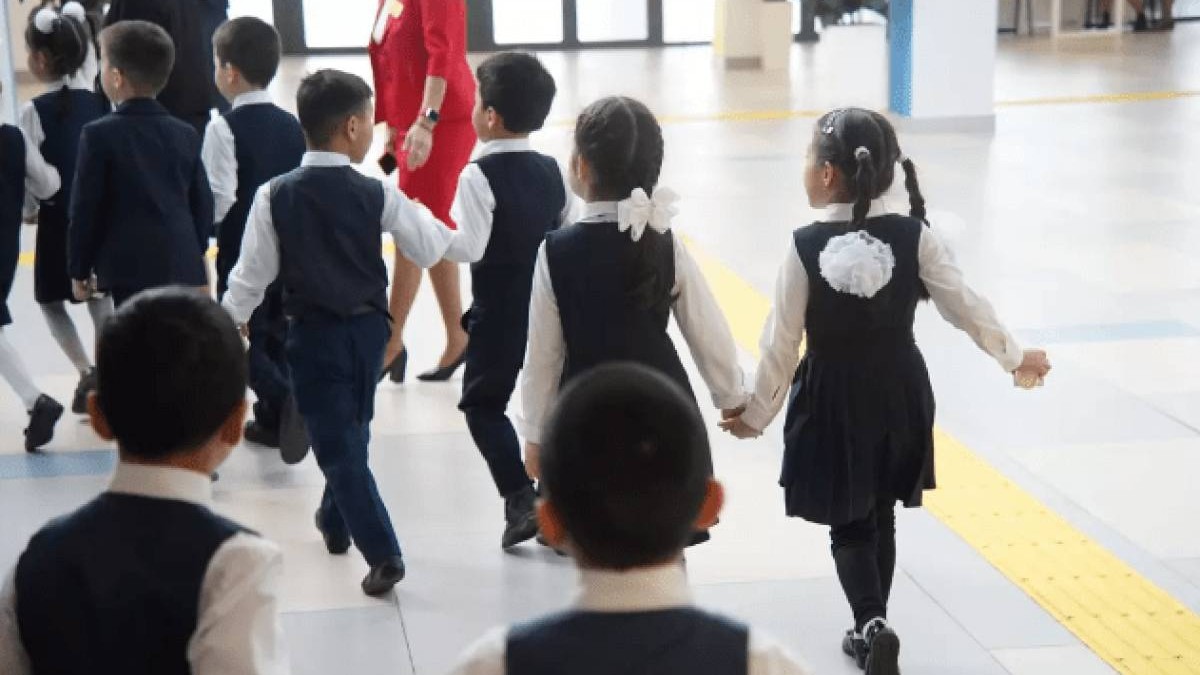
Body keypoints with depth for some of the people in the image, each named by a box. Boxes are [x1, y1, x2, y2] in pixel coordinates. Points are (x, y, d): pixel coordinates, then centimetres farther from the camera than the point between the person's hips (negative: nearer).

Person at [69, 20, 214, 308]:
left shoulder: (99, 135, -8)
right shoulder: (186, 135, 7)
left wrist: (79, 270, 4)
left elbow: (86, 209, -6)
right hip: (185, 270, 5)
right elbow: (202, 205, 10)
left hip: (132, 272, -5)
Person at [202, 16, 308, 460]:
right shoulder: (292, 125, 4)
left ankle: (283, 398, -19)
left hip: (242, 253, -6)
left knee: (243, 341, 3)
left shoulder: (225, 128, -15)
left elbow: (219, 200, -21)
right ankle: (273, 417, 22)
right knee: (277, 335, 16)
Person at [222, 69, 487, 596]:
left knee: (336, 444, 1)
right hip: (367, 328, 3)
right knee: (351, 432, 24)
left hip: (313, 334, -2)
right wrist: (476, 241, 17)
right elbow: (433, 248, -1)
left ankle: (383, 552, -6)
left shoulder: (274, 196, -12)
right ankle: (336, 521, 42)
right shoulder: (378, 196, -10)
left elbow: (252, 274, -7)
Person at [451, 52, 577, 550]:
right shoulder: (551, 171, 5)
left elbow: (469, 246, -21)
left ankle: (520, 497, -4)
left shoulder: (478, 176, -15)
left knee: (483, 403, 9)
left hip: (498, 314, -5)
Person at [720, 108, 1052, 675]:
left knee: (848, 524, 9)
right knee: (880, 518, 19)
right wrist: (1014, 357, 13)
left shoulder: (807, 246, -16)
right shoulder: (913, 235, -10)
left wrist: (757, 413, 4)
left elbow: (782, 341, -10)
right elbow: (964, 306, -4)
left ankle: (872, 625, -11)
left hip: (832, 401, -3)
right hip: (897, 395, 3)